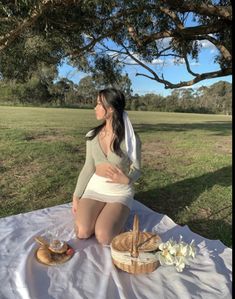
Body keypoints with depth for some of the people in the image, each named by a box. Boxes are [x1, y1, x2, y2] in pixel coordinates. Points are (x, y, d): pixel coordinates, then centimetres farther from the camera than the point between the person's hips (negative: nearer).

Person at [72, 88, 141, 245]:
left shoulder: (131, 139, -14)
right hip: (95, 188, 3)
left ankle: (117, 216, 11)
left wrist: (126, 179, -29)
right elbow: (88, 168, 4)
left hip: (121, 193, -2)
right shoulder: (92, 136, -2)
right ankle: (97, 214, 14)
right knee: (82, 232, -18)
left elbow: (136, 170, -5)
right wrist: (76, 197, 3)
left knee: (104, 238, -22)